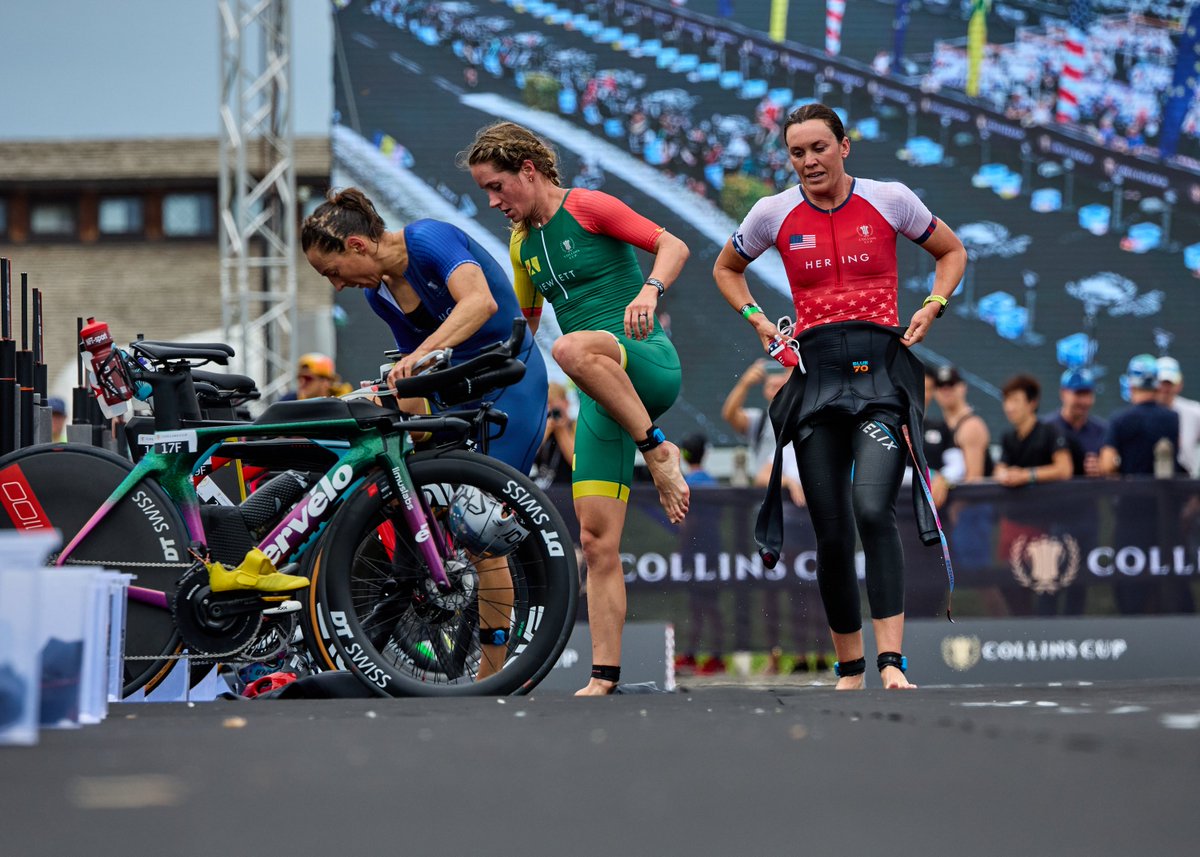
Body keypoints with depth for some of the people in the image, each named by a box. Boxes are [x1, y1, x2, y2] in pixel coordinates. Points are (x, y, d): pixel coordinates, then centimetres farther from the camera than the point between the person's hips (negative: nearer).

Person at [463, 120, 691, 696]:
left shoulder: (588, 207, -3)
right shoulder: (523, 244, 18)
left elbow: (673, 245, -11)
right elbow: (523, 324, 33)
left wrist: (650, 290, -29)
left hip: (648, 367, -7)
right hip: (600, 397, 7)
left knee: (575, 348, -40)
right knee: (596, 540, -3)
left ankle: (658, 450, -26)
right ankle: (604, 678, -4)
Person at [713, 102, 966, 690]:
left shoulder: (889, 200, 2)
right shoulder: (775, 213, 6)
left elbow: (952, 252, 18)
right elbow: (726, 269, 24)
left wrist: (932, 308, 3)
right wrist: (757, 321, 9)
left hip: (882, 371, -2)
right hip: (815, 372, 2)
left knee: (873, 509, -23)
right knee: (831, 536, 1)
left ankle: (892, 663, -26)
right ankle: (849, 670, 16)